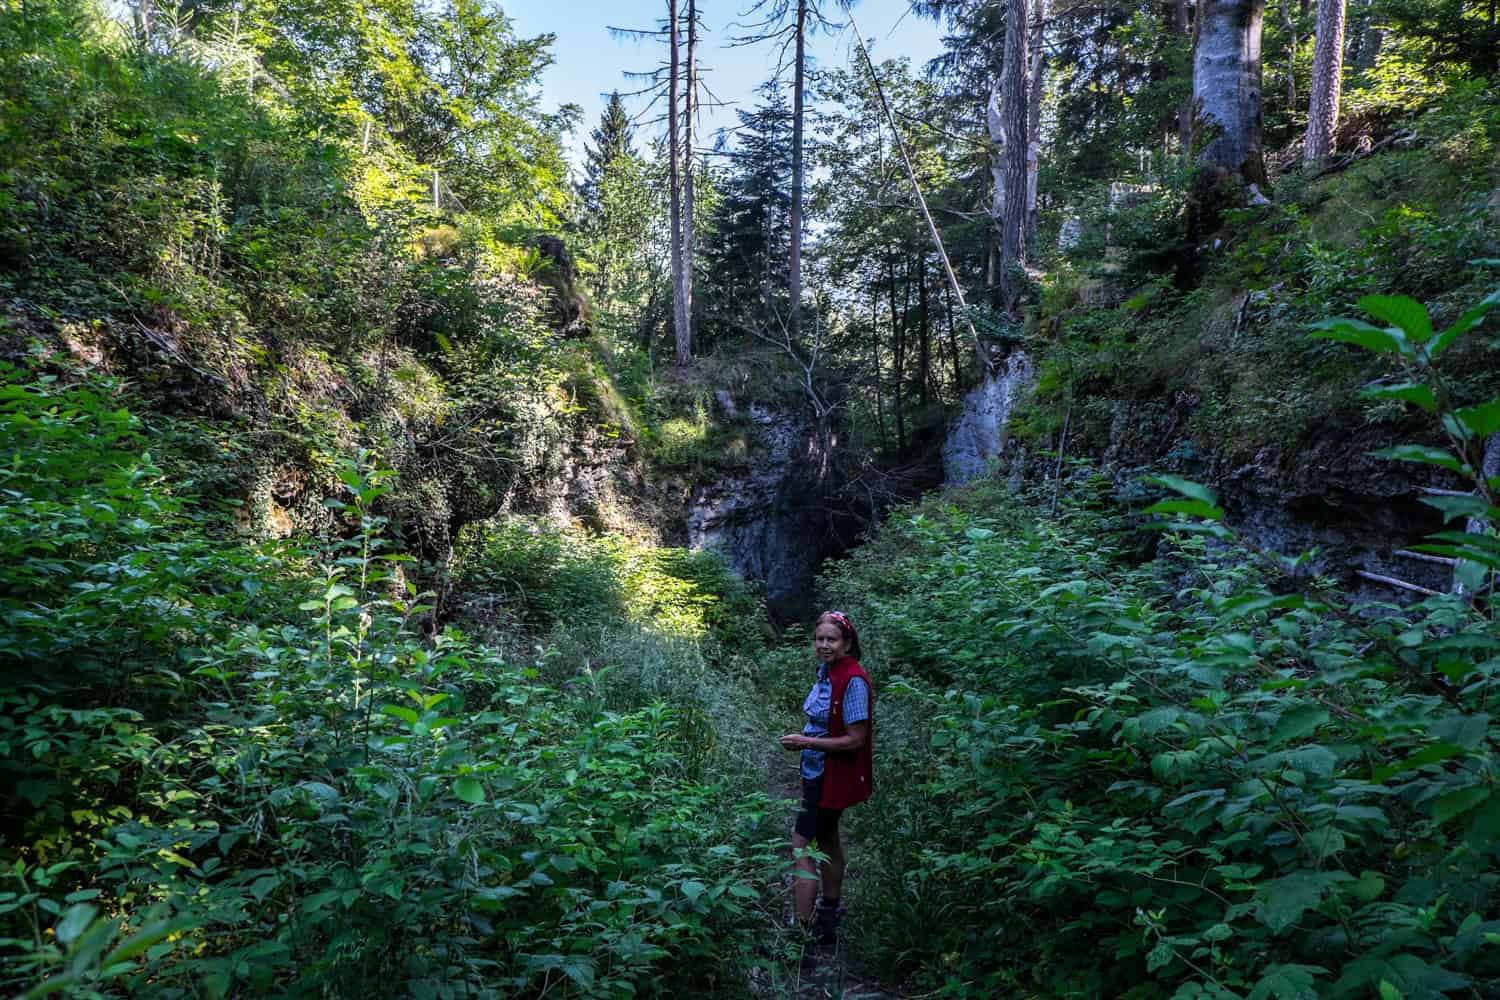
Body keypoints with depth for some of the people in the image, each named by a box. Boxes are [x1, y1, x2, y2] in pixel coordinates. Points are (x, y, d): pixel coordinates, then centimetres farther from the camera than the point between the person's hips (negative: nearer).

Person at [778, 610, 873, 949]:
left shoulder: (853, 681, -23)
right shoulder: (826, 671, 2)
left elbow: (855, 739, -23)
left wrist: (806, 742, -23)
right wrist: (803, 739, 2)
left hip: (834, 777, -10)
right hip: (818, 772, 10)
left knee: (800, 846, -8)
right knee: (826, 839, 22)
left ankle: (802, 930, -3)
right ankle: (828, 920, 40)